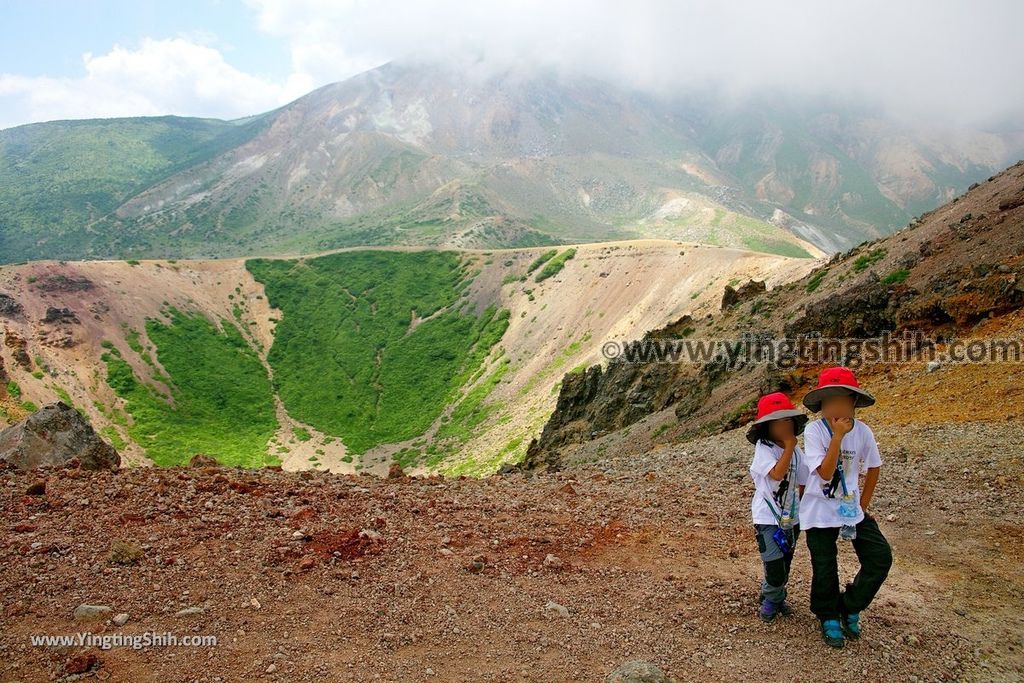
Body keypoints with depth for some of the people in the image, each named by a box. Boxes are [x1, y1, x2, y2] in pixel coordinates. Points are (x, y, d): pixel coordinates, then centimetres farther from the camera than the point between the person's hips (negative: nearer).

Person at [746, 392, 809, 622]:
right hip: (768, 518, -6)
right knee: (775, 567, -10)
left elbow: (801, 484, 11)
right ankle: (772, 599, 19)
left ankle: (772, 598, 40)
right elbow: (777, 473, -30)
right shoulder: (763, 449, -15)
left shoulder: (796, 451, 3)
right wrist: (789, 446, -26)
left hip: (791, 517, 6)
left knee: (784, 566, 16)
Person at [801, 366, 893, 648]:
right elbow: (825, 473, -26)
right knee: (825, 569, 4)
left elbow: (873, 468, 8)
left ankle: (849, 607, 21)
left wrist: (864, 503, 7)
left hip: (851, 508, 4)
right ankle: (829, 618, 30)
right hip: (820, 511, -3)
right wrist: (838, 436, -30)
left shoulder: (862, 431, -8)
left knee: (880, 557, -1)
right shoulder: (814, 431, -18)